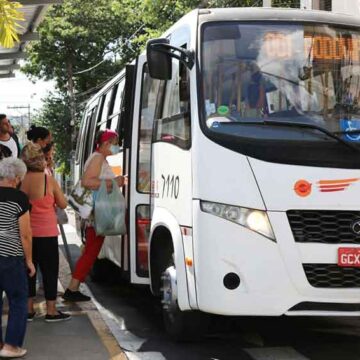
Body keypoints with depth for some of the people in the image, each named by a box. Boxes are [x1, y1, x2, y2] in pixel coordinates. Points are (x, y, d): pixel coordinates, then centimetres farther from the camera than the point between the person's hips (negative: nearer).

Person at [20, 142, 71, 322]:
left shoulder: (20, 181, -6)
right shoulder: (49, 180, -13)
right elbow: (62, 204, -2)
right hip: (46, 233, -3)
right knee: (50, 271, 7)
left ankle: (28, 309, 19)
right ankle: (51, 311, 12)